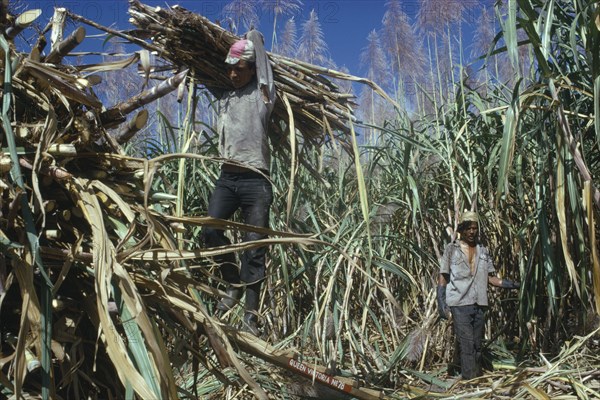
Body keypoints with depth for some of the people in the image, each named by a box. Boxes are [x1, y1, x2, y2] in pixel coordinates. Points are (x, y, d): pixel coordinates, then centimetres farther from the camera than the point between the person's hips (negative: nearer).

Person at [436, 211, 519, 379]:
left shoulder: (483, 251, 15)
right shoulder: (451, 249, 3)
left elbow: (490, 277, 12)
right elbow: (442, 278, 2)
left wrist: (511, 284, -4)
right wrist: (441, 302, -8)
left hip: (479, 304, 4)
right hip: (459, 304, -4)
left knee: (477, 344, 9)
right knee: (466, 343, -8)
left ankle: (477, 377, 18)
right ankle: (469, 380, -5)